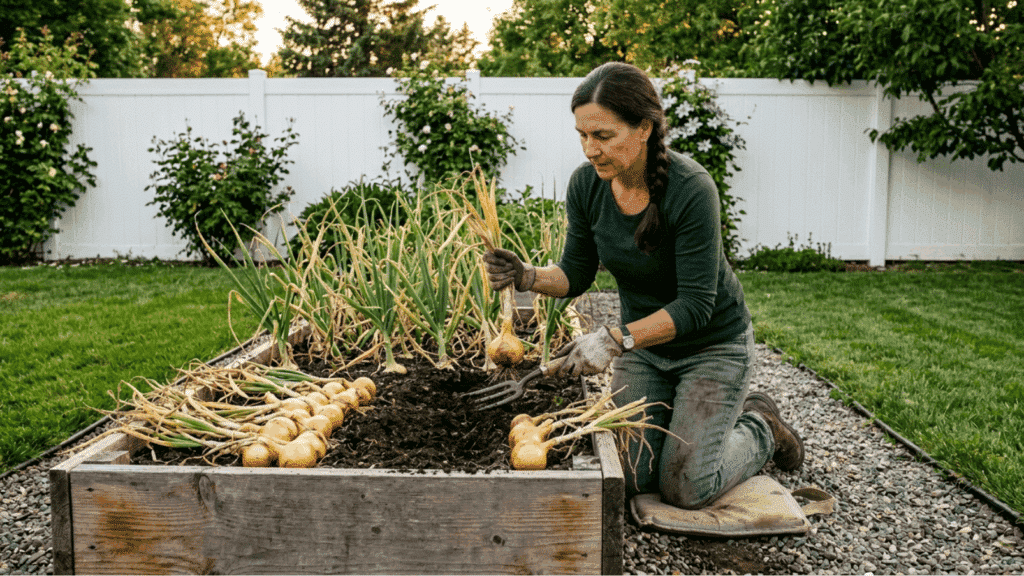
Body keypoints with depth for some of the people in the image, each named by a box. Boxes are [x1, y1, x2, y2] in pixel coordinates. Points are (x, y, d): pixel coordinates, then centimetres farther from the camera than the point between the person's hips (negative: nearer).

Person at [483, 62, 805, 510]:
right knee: (626, 479, -3)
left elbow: (695, 305, -28)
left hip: (712, 344, -4)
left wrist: (616, 339, -39)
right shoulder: (586, 184, -13)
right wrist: (528, 277, -24)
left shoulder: (691, 189, -29)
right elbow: (575, 275, -3)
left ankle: (760, 429, 21)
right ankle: (679, 419, 25)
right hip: (643, 342, 5)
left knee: (684, 489, -7)